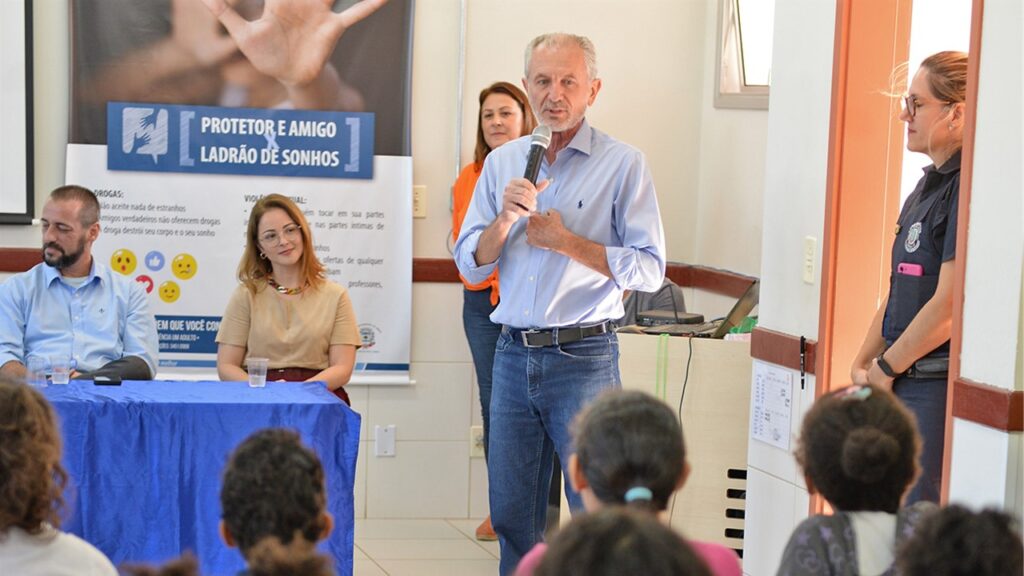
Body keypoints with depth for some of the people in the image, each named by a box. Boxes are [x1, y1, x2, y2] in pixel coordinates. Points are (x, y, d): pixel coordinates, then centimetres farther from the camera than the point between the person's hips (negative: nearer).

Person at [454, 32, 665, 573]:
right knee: (510, 511, 10)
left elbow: (649, 269, -9)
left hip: (583, 358, -4)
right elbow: (470, 264, 8)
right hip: (513, 355, 5)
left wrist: (566, 242, -13)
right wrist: (505, 219, -10)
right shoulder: (502, 163, 11)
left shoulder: (623, 164, -3)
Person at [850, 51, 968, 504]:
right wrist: (863, 363, 11)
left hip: (939, 388, -9)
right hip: (904, 383, 9)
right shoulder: (930, 183, 16)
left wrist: (887, 366, -8)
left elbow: (948, 308, -19)